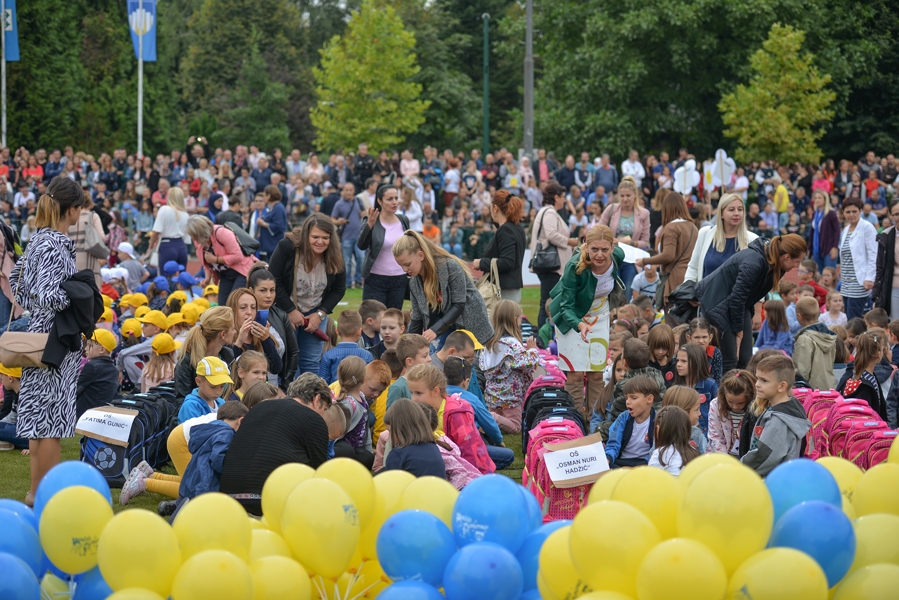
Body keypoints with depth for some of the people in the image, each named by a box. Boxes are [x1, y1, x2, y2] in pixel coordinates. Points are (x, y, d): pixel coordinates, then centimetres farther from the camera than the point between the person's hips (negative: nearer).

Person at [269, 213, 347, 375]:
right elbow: (274, 282, -14)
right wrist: (291, 311, -15)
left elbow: (339, 289, 3)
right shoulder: (287, 247, -19)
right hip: (286, 311, -3)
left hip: (316, 313, 3)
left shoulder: (335, 256, -8)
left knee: (311, 363, 2)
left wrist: (320, 314, -9)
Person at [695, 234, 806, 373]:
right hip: (717, 301, -8)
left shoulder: (776, 266, -5)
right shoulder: (754, 262, -32)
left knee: (746, 359, 0)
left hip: (741, 305, 8)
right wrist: (738, 329, -13)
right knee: (730, 360, -14)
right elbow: (737, 298, -24)